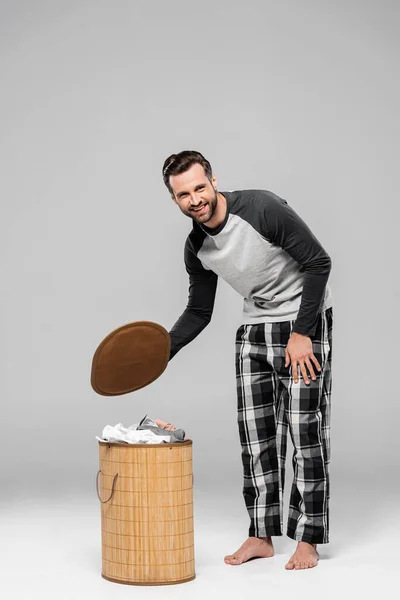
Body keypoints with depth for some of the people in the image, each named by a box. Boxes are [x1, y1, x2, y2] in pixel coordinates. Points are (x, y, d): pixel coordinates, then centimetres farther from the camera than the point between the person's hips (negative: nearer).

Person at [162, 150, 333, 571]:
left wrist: (301, 334, -20)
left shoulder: (263, 209, -24)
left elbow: (318, 263, -19)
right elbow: (199, 312, 7)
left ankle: (308, 540, 2)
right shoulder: (196, 248, -4)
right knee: (255, 433, 3)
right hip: (253, 328, 6)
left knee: (305, 430, -6)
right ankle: (261, 535, 12)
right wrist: (162, 350, -9)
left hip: (305, 320, -6)